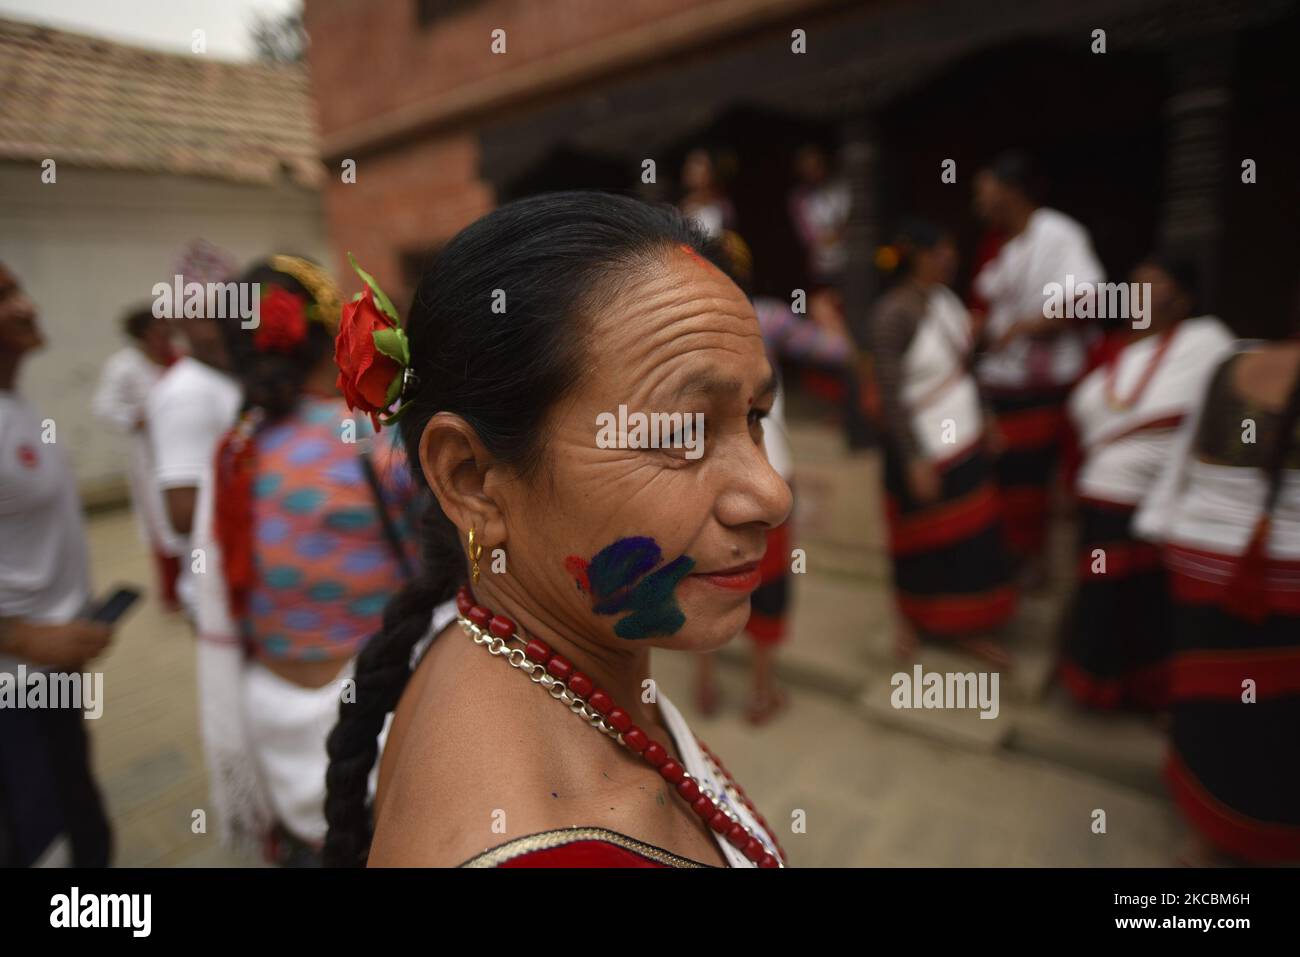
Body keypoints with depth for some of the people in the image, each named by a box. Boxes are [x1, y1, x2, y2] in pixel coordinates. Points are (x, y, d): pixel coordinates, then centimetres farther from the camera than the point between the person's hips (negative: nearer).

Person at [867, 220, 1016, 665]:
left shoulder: (944, 296, 2)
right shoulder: (893, 314, -22)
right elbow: (891, 395, -22)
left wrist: (983, 417, 16)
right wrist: (914, 461, -21)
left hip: (964, 436, 7)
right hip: (923, 444, -7)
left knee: (973, 533, 14)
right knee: (923, 535, 12)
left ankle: (967, 627, 33)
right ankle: (910, 616, 39)